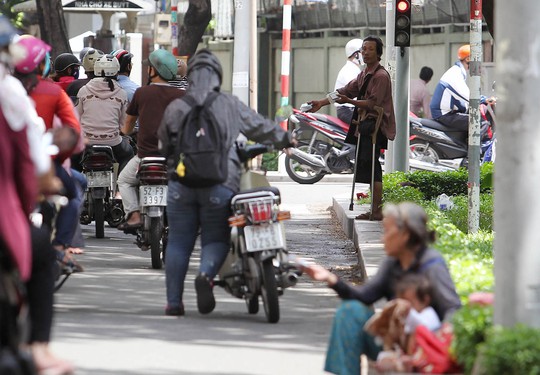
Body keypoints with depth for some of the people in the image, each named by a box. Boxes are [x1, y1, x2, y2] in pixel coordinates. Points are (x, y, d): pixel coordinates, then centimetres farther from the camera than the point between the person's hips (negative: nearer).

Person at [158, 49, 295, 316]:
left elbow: (164, 144, 14)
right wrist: (285, 139, 35)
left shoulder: (175, 109, 5)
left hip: (182, 182, 1)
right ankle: (206, 274, -25)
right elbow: (260, 127, 16)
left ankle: (174, 301, 6)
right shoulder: (231, 106, 5)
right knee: (215, 239, 6)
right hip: (220, 184, -1)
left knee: (178, 243, 7)